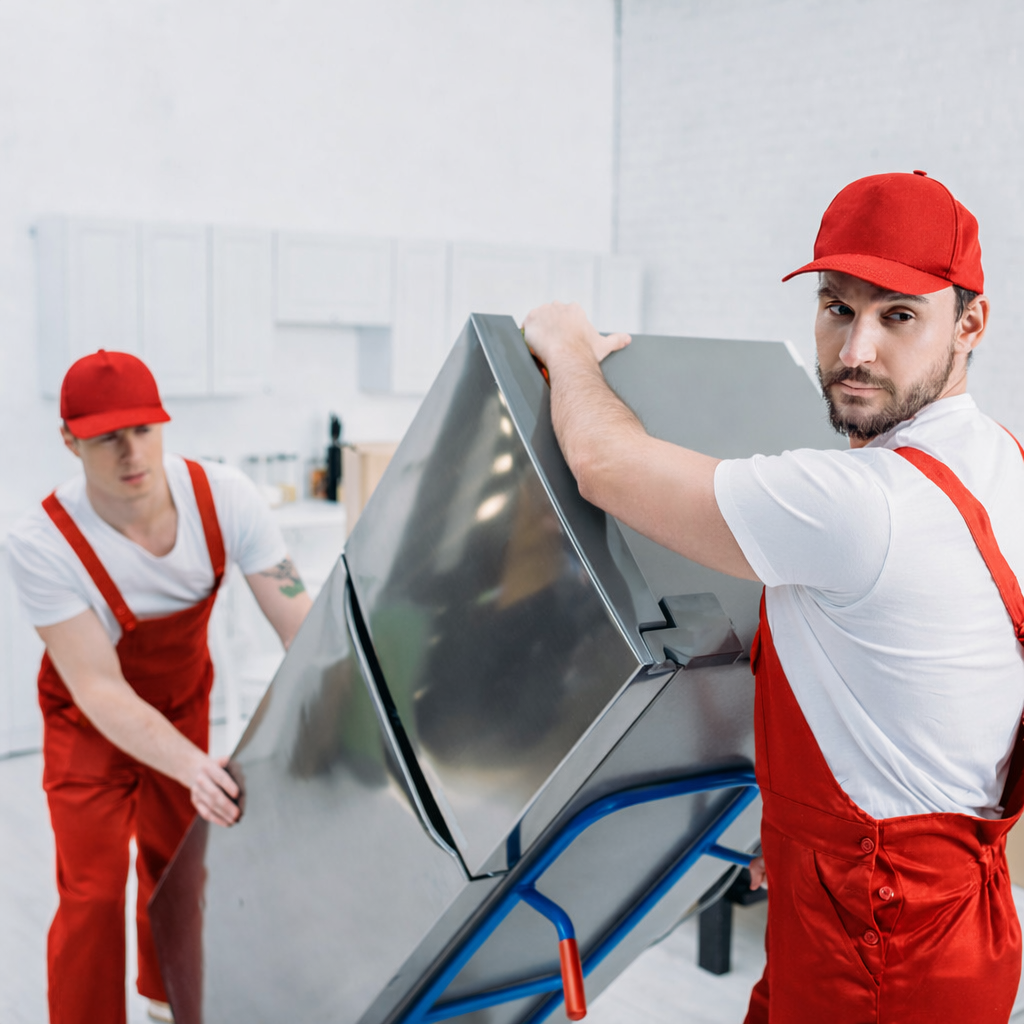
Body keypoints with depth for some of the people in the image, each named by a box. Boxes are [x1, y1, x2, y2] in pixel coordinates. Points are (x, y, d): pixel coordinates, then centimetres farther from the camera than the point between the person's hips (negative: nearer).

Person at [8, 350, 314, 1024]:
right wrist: (194, 768, -47)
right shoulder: (41, 546, -34)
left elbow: (301, 622, -26)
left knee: (175, 865, 19)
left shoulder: (225, 498, -27)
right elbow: (99, 690, -33)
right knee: (93, 892, -9)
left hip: (184, 704, 3)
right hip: (90, 724, -3)